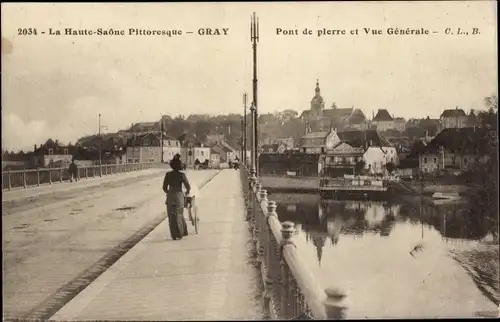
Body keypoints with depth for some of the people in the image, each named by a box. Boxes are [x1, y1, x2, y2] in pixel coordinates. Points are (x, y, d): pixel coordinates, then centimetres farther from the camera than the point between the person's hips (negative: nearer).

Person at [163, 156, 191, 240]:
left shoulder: (168, 174, -2)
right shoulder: (181, 175, -9)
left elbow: (164, 188, 2)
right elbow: (188, 187, -7)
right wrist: (187, 191, 16)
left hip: (170, 197, 2)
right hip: (179, 196, -1)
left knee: (171, 217, 9)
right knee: (179, 215, 11)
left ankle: (174, 235, 9)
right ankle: (179, 234, 15)